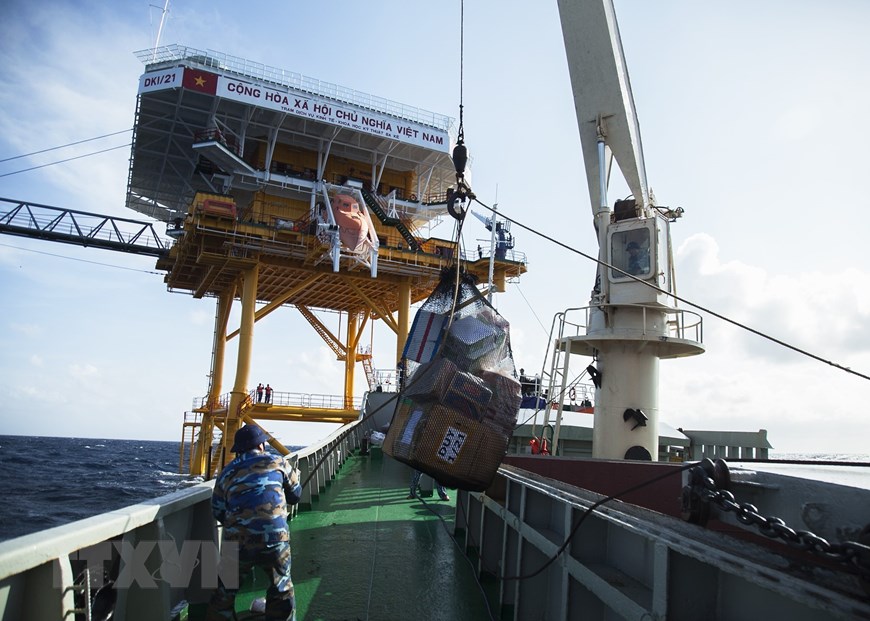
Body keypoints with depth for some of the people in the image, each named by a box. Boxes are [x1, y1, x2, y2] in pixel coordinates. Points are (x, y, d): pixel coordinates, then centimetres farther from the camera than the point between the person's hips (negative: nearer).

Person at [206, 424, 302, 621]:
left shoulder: (227, 473, 12)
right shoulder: (277, 463, 8)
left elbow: (218, 512, 15)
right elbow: (295, 495, 19)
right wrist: (293, 475, 38)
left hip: (237, 542, 2)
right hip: (275, 539, -1)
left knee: (225, 592, 23)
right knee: (282, 590, 19)